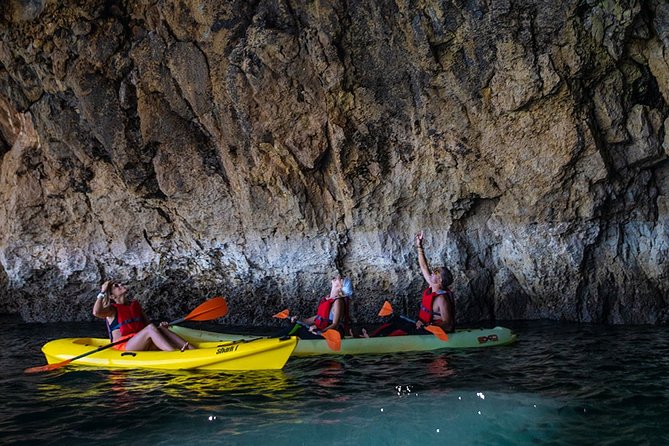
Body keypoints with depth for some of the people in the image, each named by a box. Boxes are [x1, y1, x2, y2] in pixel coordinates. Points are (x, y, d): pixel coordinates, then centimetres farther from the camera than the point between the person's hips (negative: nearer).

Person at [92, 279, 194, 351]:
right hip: (123, 347, -6)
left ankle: (191, 349, -40)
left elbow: (146, 324, 22)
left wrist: (159, 327, 2)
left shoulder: (135, 304, 20)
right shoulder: (112, 309, 2)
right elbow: (96, 312, -21)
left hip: (141, 345, 6)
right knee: (151, 328, -29)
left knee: (162, 329, -20)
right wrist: (102, 293, -11)